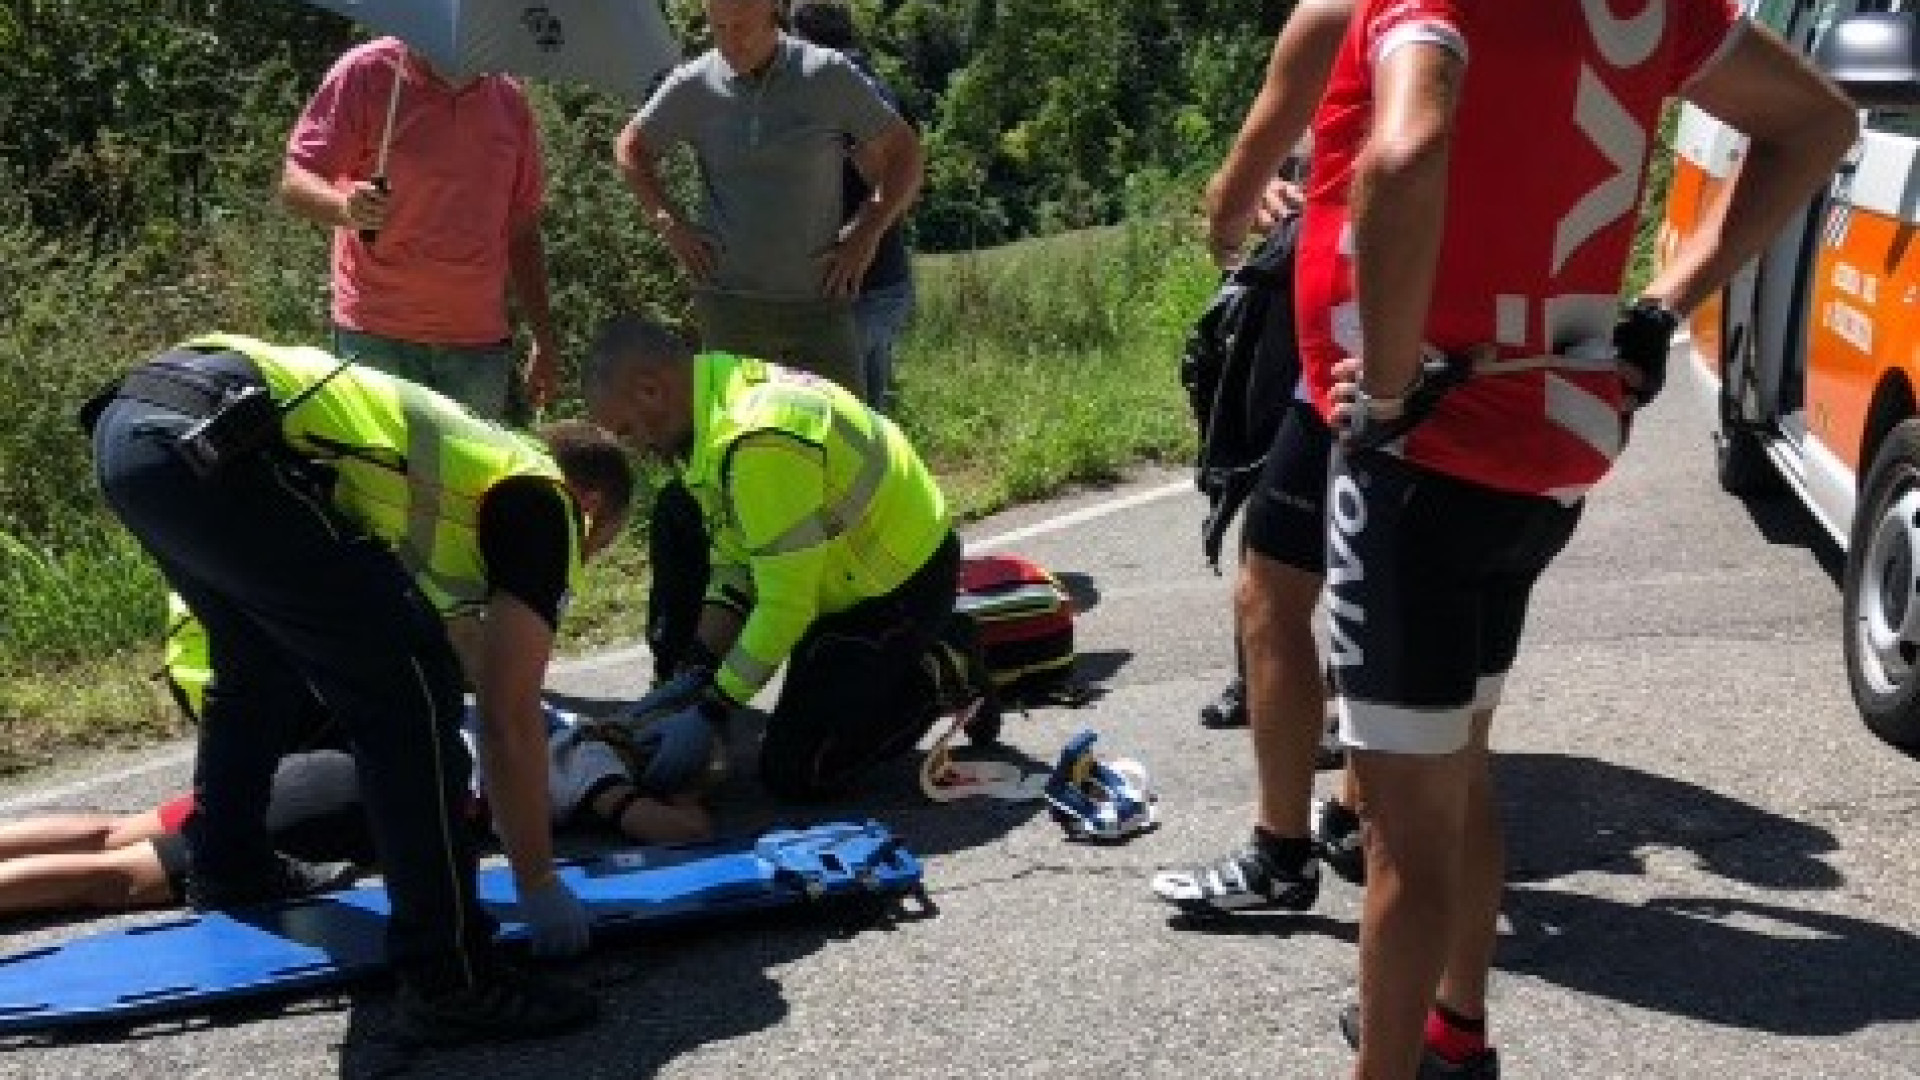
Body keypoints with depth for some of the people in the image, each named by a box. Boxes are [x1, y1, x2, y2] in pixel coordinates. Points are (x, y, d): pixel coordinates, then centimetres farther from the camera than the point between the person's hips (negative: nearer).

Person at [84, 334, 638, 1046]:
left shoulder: (476, 456, 32)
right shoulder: (544, 501, 9)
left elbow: (455, 623, 51)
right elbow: (507, 719, 4)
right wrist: (538, 885, 14)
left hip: (128, 413, 10)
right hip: (211, 441, -10)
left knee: (261, 660, 32)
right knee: (406, 691, -4)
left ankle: (228, 868, 49)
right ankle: (449, 980, -1)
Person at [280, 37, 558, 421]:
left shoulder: (510, 102, 12)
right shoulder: (368, 73, -1)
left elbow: (522, 233, 18)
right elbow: (295, 182, -6)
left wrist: (544, 340, 14)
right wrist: (345, 206, -29)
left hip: (479, 342, 4)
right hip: (377, 336, -3)